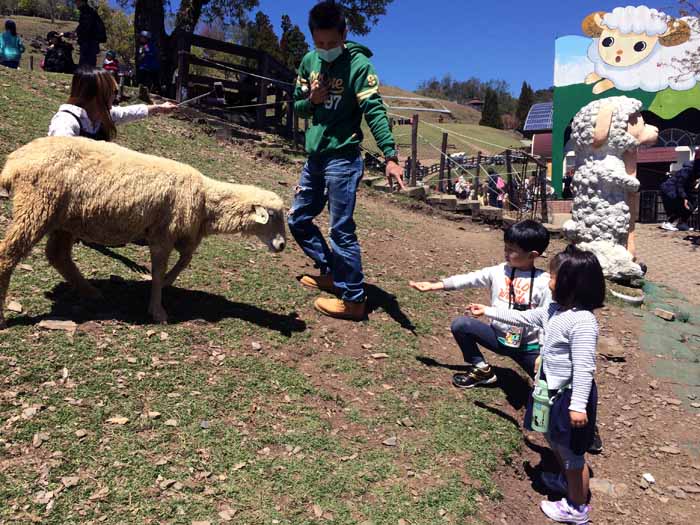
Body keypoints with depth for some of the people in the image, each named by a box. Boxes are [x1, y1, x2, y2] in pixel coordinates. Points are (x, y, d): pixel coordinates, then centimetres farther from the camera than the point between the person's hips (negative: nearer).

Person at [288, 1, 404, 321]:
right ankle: (331, 272, 30)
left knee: (342, 230, -7)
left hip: (342, 159, -8)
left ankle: (353, 300, 3)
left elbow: (375, 112, -21)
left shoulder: (359, 64, -11)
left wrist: (390, 156, -32)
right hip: (314, 156, 8)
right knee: (298, 219, 15)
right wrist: (312, 100, -8)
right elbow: (297, 106, 15)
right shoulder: (309, 61, 8)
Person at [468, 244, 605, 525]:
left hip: (570, 395, -9)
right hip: (552, 390, 9)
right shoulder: (553, 310, 0)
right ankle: (567, 480, 53)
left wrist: (578, 405, -28)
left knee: (572, 451, 10)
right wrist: (488, 311, 20)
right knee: (554, 439, 28)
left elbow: (584, 368, -29)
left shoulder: (582, 322, -29)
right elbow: (522, 317, 15)